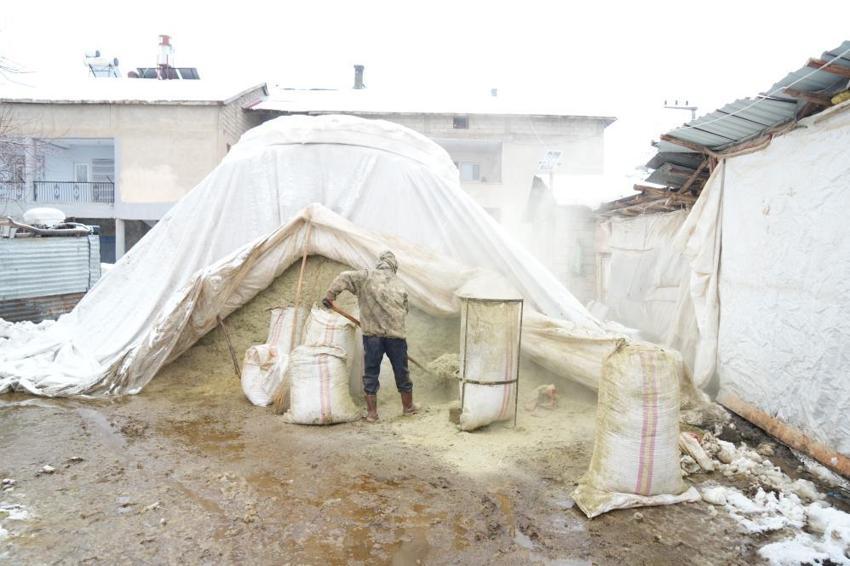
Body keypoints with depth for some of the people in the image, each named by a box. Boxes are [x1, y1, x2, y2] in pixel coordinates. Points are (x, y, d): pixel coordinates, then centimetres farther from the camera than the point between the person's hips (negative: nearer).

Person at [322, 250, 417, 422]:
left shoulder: (367, 276, 2)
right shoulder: (399, 284, 11)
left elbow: (344, 277, -8)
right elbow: (404, 310, 13)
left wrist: (330, 295, -2)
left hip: (372, 334, -1)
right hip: (396, 334, 2)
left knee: (371, 373, 9)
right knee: (401, 372, 16)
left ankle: (372, 412, 13)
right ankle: (408, 406, 30)